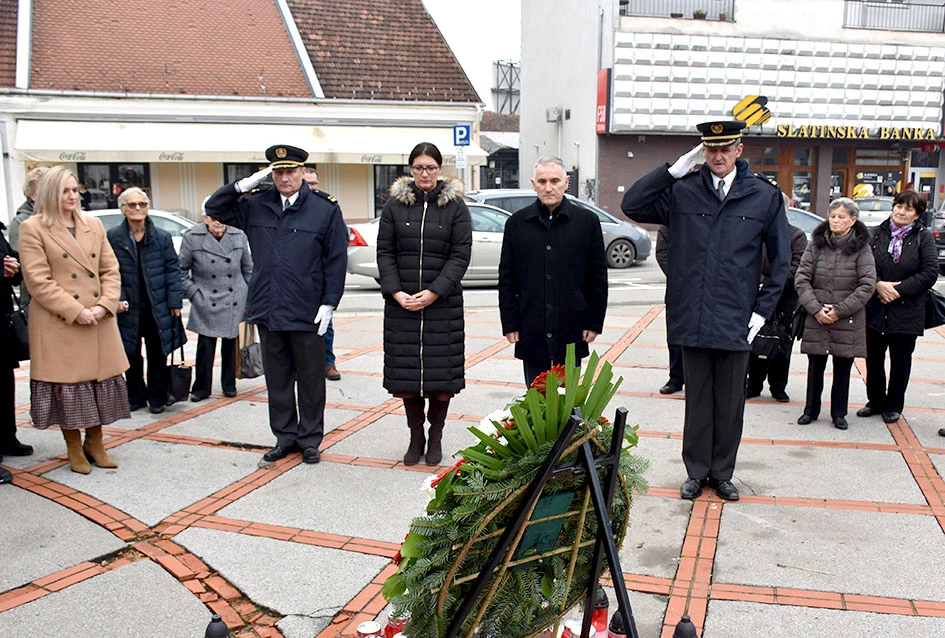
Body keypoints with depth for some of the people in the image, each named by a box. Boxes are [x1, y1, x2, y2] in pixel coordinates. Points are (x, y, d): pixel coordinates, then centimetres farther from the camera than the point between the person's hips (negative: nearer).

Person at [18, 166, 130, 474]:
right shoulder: (33, 228, -3)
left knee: (100, 380, 8)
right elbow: (37, 279, -10)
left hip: (99, 321, 4)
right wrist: (75, 311, -16)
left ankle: (95, 443, 24)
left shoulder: (94, 225, 12)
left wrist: (105, 305, -7)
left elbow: (111, 270, 9)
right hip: (58, 323, -4)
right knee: (67, 385, 2)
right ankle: (74, 449, 18)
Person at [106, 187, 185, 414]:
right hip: (129, 308, 0)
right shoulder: (113, 237, -1)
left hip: (157, 308, 0)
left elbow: (172, 270, 2)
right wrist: (117, 298, -10)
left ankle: (157, 397, 18)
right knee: (131, 355, 10)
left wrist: (175, 301, -3)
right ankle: (135, 396, 24)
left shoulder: (162, 237, 1)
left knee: (157, 354, 6)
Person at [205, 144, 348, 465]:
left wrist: (329, 303, -8)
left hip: (307, 313, -3)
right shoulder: (256, 205, 8)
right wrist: (243, 185, -3)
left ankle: (310, 440, 22)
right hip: (268, 311, 4)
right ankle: (285, 437, 27)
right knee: (277, 379, 13)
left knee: (311, 380, 8)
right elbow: (214, 208, 14)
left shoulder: (325, 208, -2)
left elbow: (337, 259, -3)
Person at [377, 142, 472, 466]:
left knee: (442, 372, 2)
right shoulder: (395, 205, 5)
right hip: (401, 302, 2)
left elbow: (461, 254, -4)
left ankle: (435, 436, 18)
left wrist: (434, 292, -14)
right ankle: (416, 436, 20)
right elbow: (385, 251, 4)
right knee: (405, 371, 5)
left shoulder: (455, 206, 1)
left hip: (443, 302, -1)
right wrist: (396, 292, -10)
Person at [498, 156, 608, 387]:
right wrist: (510, 324, 1)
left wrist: (594, 323, 1)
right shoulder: (517, 223, 5)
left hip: (572, 333, -1)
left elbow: (598, 278, 5)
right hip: (531, 334, 1)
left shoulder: (587, 221, 3)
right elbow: (506, 279, 7)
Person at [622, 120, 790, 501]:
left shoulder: (765, 196, 3)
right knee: (697, 399, 11)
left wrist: (762, 310, 1)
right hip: (692, 319, 0)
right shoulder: (682, 191, 3)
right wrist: (675, 169, -8)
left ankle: (722, 473, 28)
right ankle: (696, 472, 26)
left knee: (730, 403, 11)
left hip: (736, 322, 0)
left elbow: (780, 260, 7)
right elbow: (632, 205, -4)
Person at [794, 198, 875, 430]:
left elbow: (867, 286, -7)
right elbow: (801, 278, -1)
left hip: (848, 321, -1)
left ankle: (839, 413, 22)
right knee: (815, 366, 8)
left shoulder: (862, 248, -2)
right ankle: (811, 410, 22)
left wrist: (840, 310, -13)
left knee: (843, 368, 8)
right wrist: (816, 308, -11)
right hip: (816, 319, 1)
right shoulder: (816, 244, 3)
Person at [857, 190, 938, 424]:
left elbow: (930, 273, -10)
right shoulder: (877, 233, 3)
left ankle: (894, 405, 23)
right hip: (875, 309, 2)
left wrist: (898, 290, -16)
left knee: (900, 360, 9)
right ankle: (876, 401, 27)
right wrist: (879, 285, -19)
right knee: (874, 358, 11)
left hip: (906, 311, -2)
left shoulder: (924, 238, -2)